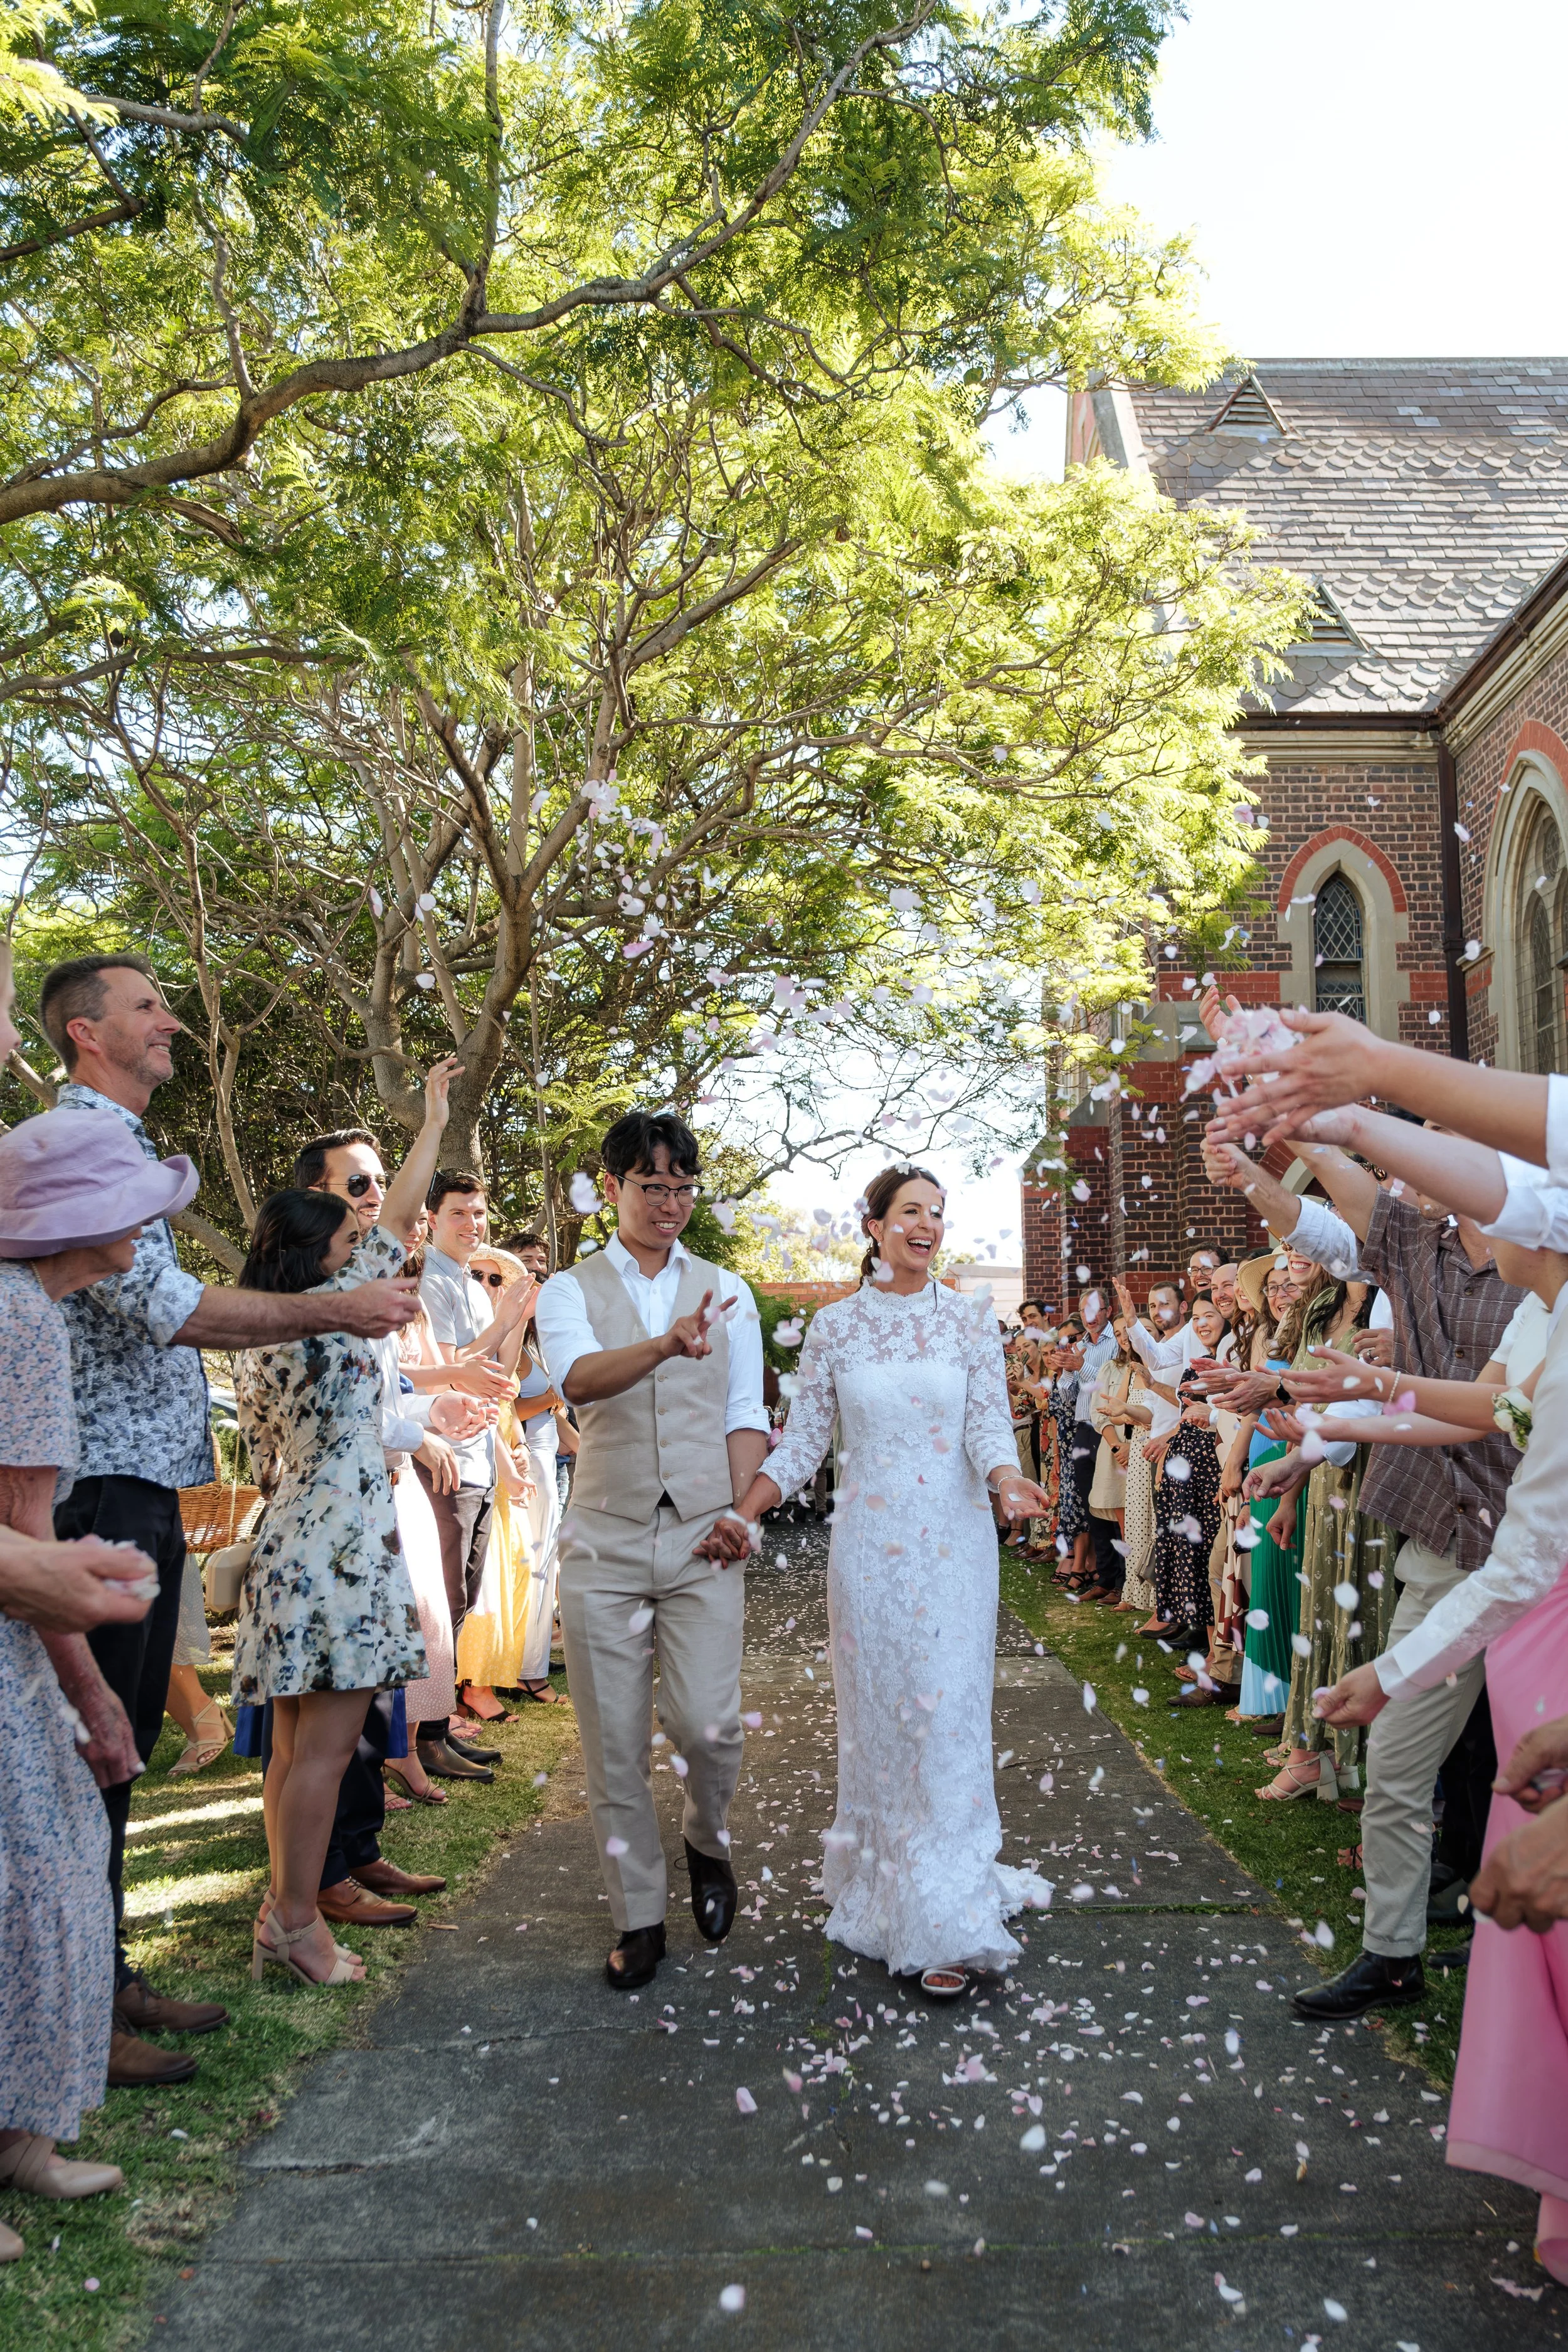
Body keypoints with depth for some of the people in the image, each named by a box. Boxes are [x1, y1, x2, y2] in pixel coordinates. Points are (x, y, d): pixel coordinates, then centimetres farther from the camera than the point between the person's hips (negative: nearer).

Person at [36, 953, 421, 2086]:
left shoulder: (126, 1151, 20)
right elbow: (166, 1307, -21)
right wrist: (329, 1308, -14)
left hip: (144, 1493, 10)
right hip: (101, 1490, -10)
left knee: (124, 1746, 15)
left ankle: (105, 1977, 27)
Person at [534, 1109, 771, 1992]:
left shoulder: (726, 1290, 11)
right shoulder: (570, 1291, 3)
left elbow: (746, 1416, 11)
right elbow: (578, 1378, -19)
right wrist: (667, 1345, -38)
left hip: (704, 1540, 1)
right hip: (606, 1543, 0)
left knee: (707, 1721, -9)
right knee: (614, 1744, 4)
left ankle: (709, 1843, 24)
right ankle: (640, 1919, 22)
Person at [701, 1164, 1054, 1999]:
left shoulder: (969, 1320, 1)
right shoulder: (835, 1325, 2)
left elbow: (989, 1426, -6)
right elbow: (803, 1440, 4)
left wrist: (1007, 1480, -28)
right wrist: (741, 1513, -8)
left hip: (953, 1544, 0)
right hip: (867, 1545, 1)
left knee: (946, 1716, -1)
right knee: (875, 1717, 7)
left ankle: (945, 1924, 8)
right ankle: (880, 1892, 23)